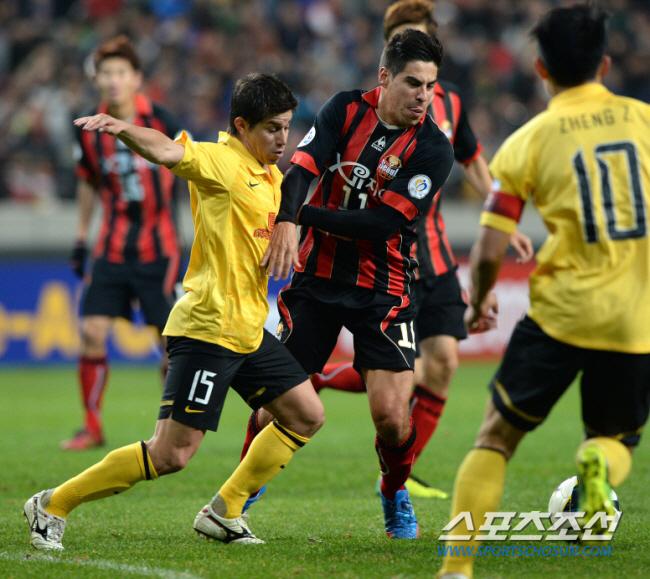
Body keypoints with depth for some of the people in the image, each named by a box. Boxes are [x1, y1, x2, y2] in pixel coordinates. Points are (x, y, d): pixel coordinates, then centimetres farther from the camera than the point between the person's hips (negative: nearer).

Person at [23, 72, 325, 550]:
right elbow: (167, 151, -32)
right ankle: (53, 505, 0)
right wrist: (123, 129, -50)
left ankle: (224, 512, 21)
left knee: (306, 415, 12)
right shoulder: (220, 160, -11)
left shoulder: (272, 175, 15)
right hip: (207, 327, -9)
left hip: (248, 328, 9)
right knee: (172, 455, -12)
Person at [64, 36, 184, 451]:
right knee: (92, 331, -6)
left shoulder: (161, 123, -10)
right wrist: (81, 238, 19)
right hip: (113, 246, 3)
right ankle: (93, 428, 5)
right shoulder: (91, 131, 0)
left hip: (158, 247, -3)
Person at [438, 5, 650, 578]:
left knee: (497, 435, 13)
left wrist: (477, 304, 17)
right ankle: (602, 461, -16)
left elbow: (489, 253, -3)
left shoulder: (526, 143, -1)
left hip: (562, 310, -1)